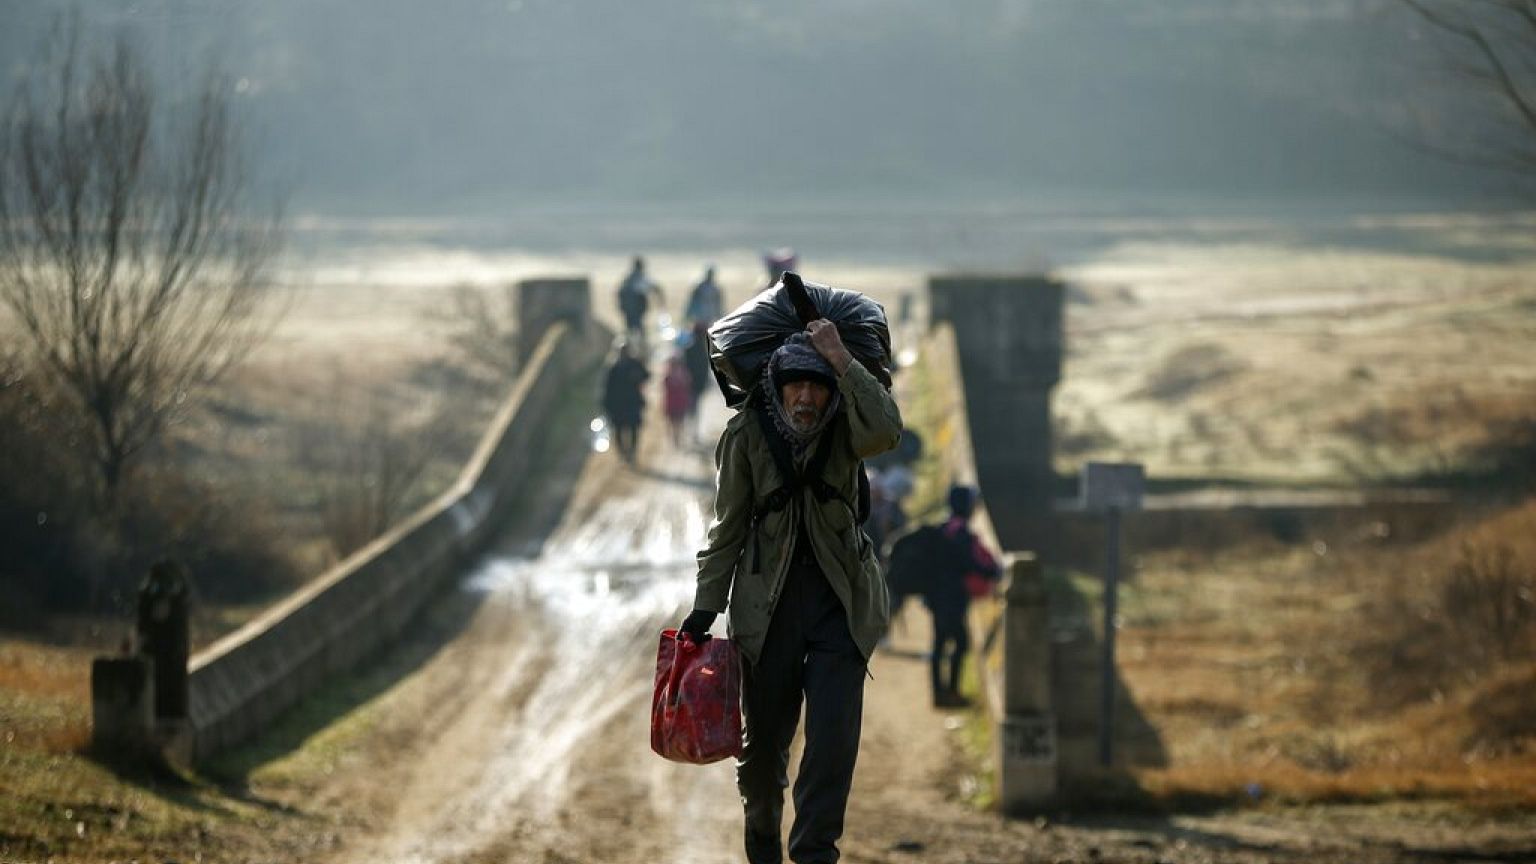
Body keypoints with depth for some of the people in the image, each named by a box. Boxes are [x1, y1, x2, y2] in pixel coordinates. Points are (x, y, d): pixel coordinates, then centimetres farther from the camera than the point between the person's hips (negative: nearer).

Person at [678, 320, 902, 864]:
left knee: (834, 737, -12)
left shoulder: (843, 428, -6)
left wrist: (841, 362, -31)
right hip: (768, 603, 0)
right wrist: (706, 606, -2)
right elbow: (729, 526, 0)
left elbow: (886, 431, -30)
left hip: (838, 599, 0)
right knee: (765, 740, 9)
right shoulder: (747, 435, -7)